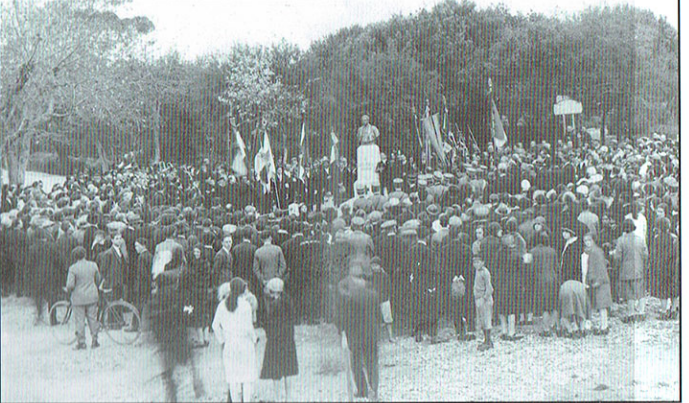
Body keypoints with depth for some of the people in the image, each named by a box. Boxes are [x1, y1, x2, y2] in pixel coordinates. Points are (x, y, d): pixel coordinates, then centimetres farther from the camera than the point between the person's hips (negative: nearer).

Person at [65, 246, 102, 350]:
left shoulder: (73, 268, -13)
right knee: (92, 318, 13)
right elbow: (98, 280, 10)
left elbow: (70, 285, -17)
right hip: (92, 296, 4)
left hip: (78, 297, -4)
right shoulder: (93, 265, 0)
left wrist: (68, 289, 5)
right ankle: (94, 341, 17)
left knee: (79, 320, 4)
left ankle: (81, 343, 7)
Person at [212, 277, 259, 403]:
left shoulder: (222, 304, -1)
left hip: (229, 345, 4)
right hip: (245, 343, -4)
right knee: (248, 375, 6)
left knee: (232, 375, 10)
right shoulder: (245, 305, -14)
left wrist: (222, 341, 11)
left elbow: (215, 326, 0)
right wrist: (255, 339, 3)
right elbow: (248, 327, -15)